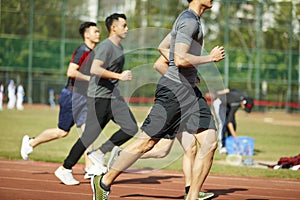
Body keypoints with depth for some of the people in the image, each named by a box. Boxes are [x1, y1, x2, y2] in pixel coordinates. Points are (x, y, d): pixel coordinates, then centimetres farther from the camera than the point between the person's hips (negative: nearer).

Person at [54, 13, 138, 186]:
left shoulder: (119, 47, 16)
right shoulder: (105, 46, -14)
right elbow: (95, 69, -27)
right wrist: (119, 76, -27)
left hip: (114, 97, 9)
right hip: (99, 97, -9)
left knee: (131, 129, -4)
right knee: (90, 136, -7)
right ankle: (65, 169, 6)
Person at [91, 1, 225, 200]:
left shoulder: (189, 19, 17)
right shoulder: (189, 21, -14)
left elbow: (163, 47, 28)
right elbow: (180, 59, -25)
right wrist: (211, 58, -14)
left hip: (190, 90, 9)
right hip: (173, 89, -9)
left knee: (210, 142, -4)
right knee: (146, 142, -2)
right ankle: (104, 182, 12)